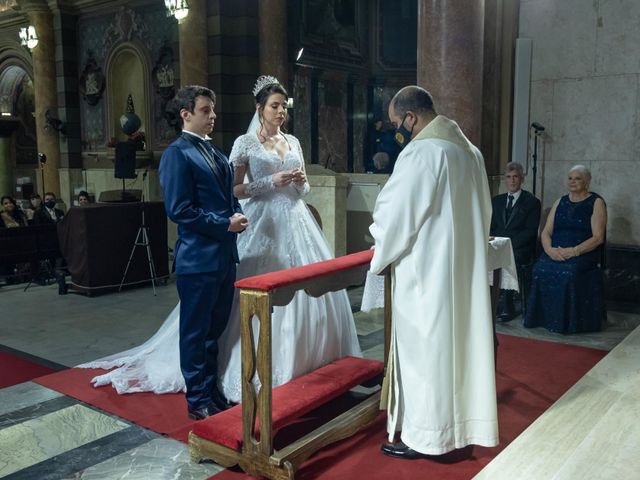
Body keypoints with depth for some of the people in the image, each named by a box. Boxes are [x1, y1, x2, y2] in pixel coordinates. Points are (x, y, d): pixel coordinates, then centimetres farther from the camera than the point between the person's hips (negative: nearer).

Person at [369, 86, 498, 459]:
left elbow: (394, 214, -14)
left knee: (424, 350, 3)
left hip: (427, 274, -9)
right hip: (464, 269, 9)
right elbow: (482, 213, 15)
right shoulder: (470, 151, 9)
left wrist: (381, 256, 3)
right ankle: (461, 426, 28)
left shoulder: (421, 153, -18)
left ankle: (423, 436, 14)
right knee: (458, 344, 16)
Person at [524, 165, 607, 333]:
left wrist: (574, 251, -19)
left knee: (569, 272, -34)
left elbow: (598, 237, -6)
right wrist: (549, 249, -11)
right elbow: (546, 232, 11)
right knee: (541, 269, -26)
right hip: (555, 253, 4)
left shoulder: (596, 203, 4)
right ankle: (543, 318, -15)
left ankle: (568, 322, -18)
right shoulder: (560, 202, 17)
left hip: (583, 254, -4)